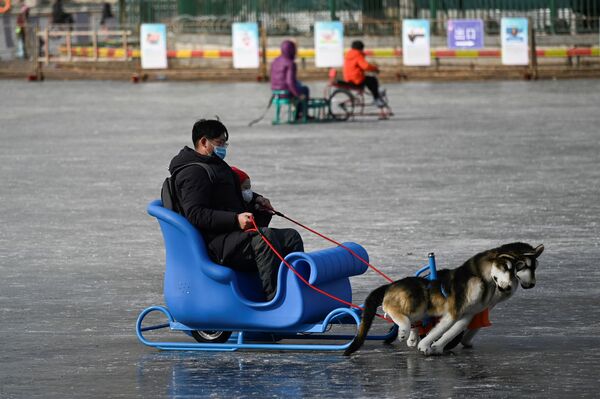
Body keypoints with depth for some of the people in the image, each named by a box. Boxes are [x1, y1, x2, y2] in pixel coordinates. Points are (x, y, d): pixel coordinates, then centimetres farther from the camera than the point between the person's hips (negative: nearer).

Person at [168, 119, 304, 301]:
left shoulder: (216, 165, 26)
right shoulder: (193, 172, -9)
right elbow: (195, 214, -22)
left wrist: (254, 199, 24)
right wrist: (235, 219, -28)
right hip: (215, 243, -11)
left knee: (291, 236, 1)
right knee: (264, 236, -32)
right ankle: (276, 298, -38)